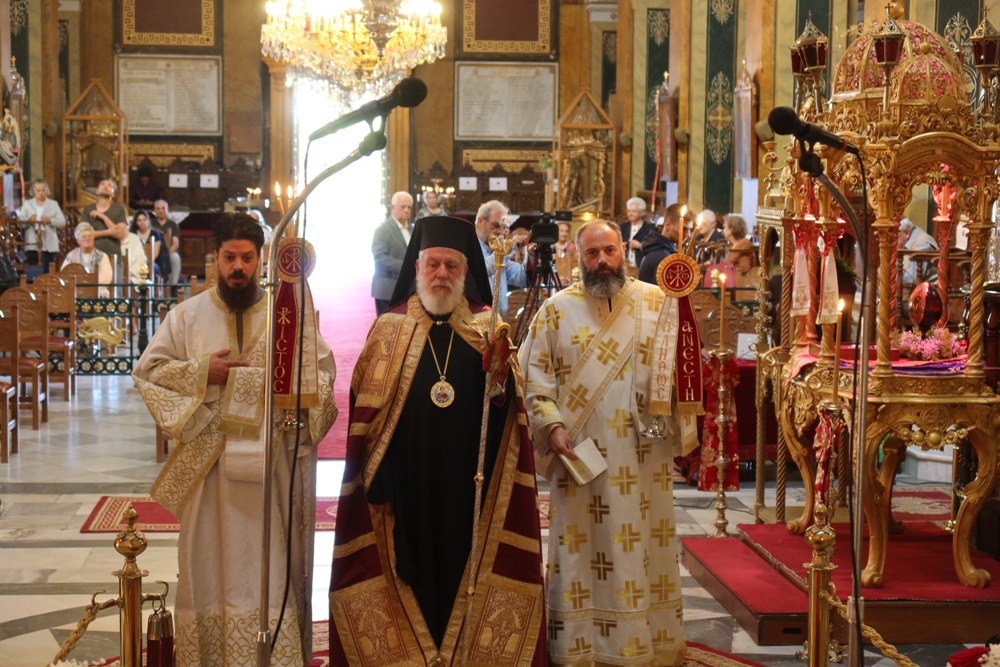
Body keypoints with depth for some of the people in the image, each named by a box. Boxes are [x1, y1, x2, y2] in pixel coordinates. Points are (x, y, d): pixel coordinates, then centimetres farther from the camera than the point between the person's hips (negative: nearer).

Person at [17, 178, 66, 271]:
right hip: (32, 245, 0)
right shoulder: (27, 204, 14)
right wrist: (28, 220, -18)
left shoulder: (53, 204, 14)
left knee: (47, 271, -6)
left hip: (49, 245, 0)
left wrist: (50, 220, -17)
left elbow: (62, 222, 3)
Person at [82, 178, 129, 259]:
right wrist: (109, 232, -7)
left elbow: (121, 234, -3)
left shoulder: (119, 209, 9)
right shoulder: (88, 209, 12)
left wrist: (103, 217, -5)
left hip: (114, 256, 0)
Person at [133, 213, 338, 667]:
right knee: (211, 563, 5)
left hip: (272, 462, 0)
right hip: (208, 462, 1)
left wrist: (301, 394, -16)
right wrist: (201, 372, -10)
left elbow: (324, 371, 5)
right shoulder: (188, 315, 6)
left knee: (272, 568, 1)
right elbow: (147, 370, 4)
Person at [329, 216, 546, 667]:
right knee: (413, 575, 4)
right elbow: (366, 412, -1)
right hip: (407, 489, 0)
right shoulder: (389, 329, 3)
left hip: (470, 490, 1)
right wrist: (376, 479, -9)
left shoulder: (486, 328, 5)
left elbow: (508, 410, -4)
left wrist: (501, 382, -26)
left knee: (465, 575, 5)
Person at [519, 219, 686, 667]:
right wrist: (553, 426, -10)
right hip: (580, 454, -1)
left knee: (645, 549, 6)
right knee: (582, 554, 2)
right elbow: (534, 374, 1)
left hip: (643, 458, 1)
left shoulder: (657, 303, 6)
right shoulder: (556, 310, 3)